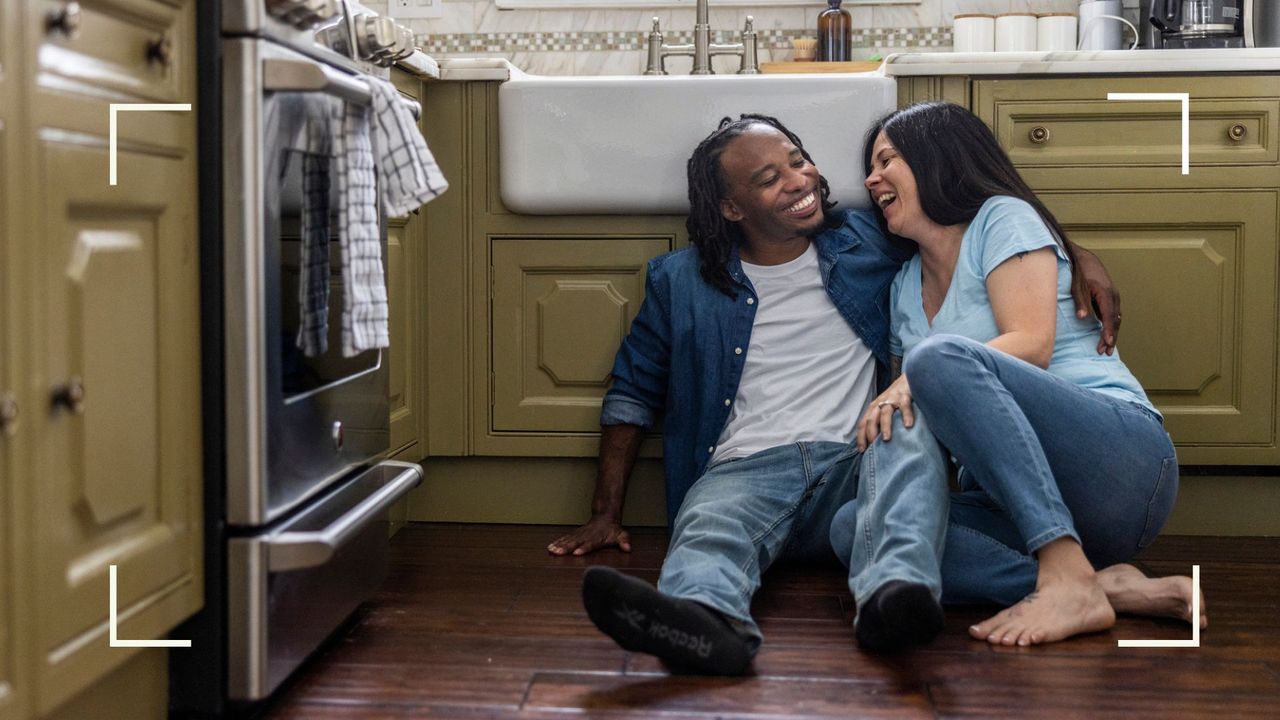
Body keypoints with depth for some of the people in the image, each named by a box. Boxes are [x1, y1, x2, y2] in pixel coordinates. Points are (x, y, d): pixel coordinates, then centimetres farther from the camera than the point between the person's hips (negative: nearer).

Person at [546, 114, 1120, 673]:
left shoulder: (868, 242, 18)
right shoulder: (679, 283, 16)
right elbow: (632, 395, 22)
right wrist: (605, 516, 14)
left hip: (858, 463, 1)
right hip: (745, 469, 0)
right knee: (707, 531, -36)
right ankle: (706, 619, -70)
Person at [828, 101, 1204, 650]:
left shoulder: (1004, 217, 4)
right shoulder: (905, 285, 25)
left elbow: (1032, 345, -12)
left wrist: (914, 378, -22)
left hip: (1123, 455, -7)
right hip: (1017, 512, 7)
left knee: (940, 357, -31)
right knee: (854, 527, -20)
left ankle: (1069, 576, -35)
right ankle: (1108, 585, -26)